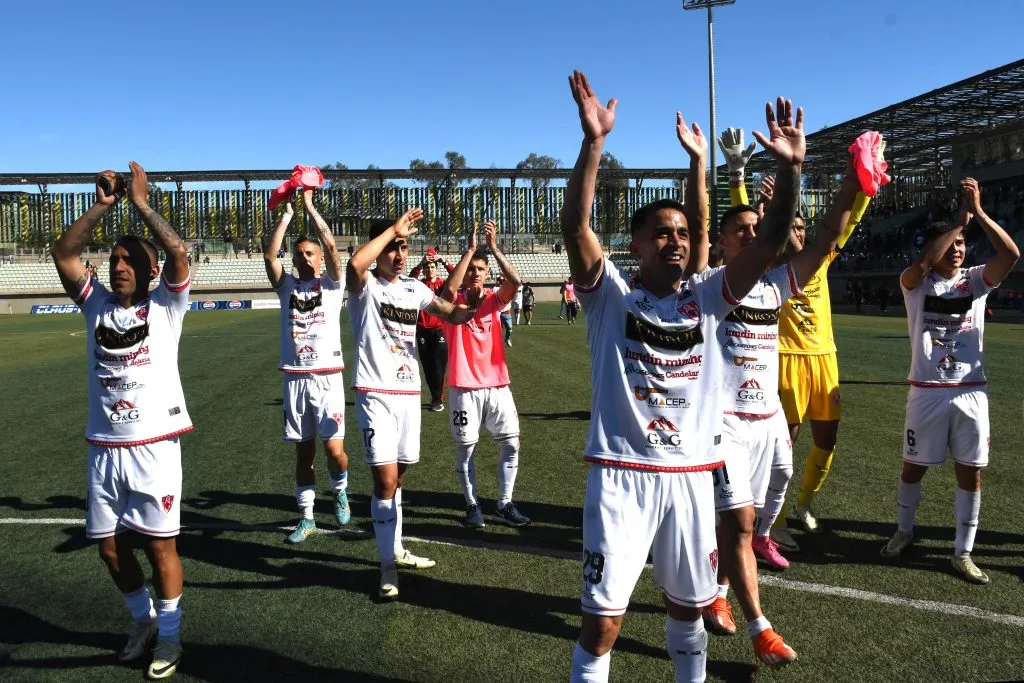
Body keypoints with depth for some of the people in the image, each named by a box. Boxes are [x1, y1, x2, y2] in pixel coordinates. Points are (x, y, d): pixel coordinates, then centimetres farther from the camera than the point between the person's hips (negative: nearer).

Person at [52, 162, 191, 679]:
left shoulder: (164, 306, -1)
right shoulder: (96, 304, 8)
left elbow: (179, 253, -16)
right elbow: (63, 253, -2)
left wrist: (141, 204, -11)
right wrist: (103, 205, -6)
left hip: (154, 447, -4)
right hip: (103, 449, 4)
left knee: (160, 544, 3)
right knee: (111, 547, 11)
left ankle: (169, 634, 21)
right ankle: (143, 618, 35)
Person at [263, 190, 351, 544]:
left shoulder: (332, 284, 4)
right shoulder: (287, 286, 11)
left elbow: (331, 246, -10)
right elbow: (269, 255, -4)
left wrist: (310, 207, -5)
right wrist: (287, 214, -3)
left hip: (327, 377, -3)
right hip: (295, 379, 3)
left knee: (334, 449, -6)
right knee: (303, 450, 9)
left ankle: (341, 492, 24)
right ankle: (306, 516, 19)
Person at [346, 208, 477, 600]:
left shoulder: (415, 289, 10)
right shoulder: (365, 285, -8)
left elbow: (453, 314, 10)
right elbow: (355, 264, -31)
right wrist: (393, 228, -25)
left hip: (409, 392, 6)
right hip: (375, 393, -6)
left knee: (397, 476, 17)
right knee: (385, 479, -11)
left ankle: (396, 551, 31)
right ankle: (388, 567, 1)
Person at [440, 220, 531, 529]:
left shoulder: (494, 300, 4)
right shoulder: (453, 302, -3)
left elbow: (515, 282, -15)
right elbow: (449, 288, -27)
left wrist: (493, 246, -19)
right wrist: (470, 249, -25)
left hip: (497, 385, 3)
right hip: (465, 388, -3)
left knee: (510, 443, 4)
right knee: (465, 448, 4)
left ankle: (504, 504, 18)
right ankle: (472, 505, 19)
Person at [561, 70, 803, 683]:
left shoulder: (706, 299, 5)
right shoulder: (611, 294, -4)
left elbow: (770, 246, -4)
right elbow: (576, 226, -19)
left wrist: (790, 168, -16)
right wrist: (594, 143, -29)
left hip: (691, 475, 4)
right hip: (622, 474, -3)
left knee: (687, 603, 22)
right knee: (603, 621, 0)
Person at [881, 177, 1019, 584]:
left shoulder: (975, 281, 6)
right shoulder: (916, 284, 0)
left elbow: (1011, 255, -11)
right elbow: (925, 263, -23)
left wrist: (978, 213, -16)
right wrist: (961, 219, -18)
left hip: (971, 392, 2)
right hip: (927, 392, -2)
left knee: (970, 473, 5)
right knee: (914, 467, 10)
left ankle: (963, 553, 17)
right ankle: (904, 532, 32)